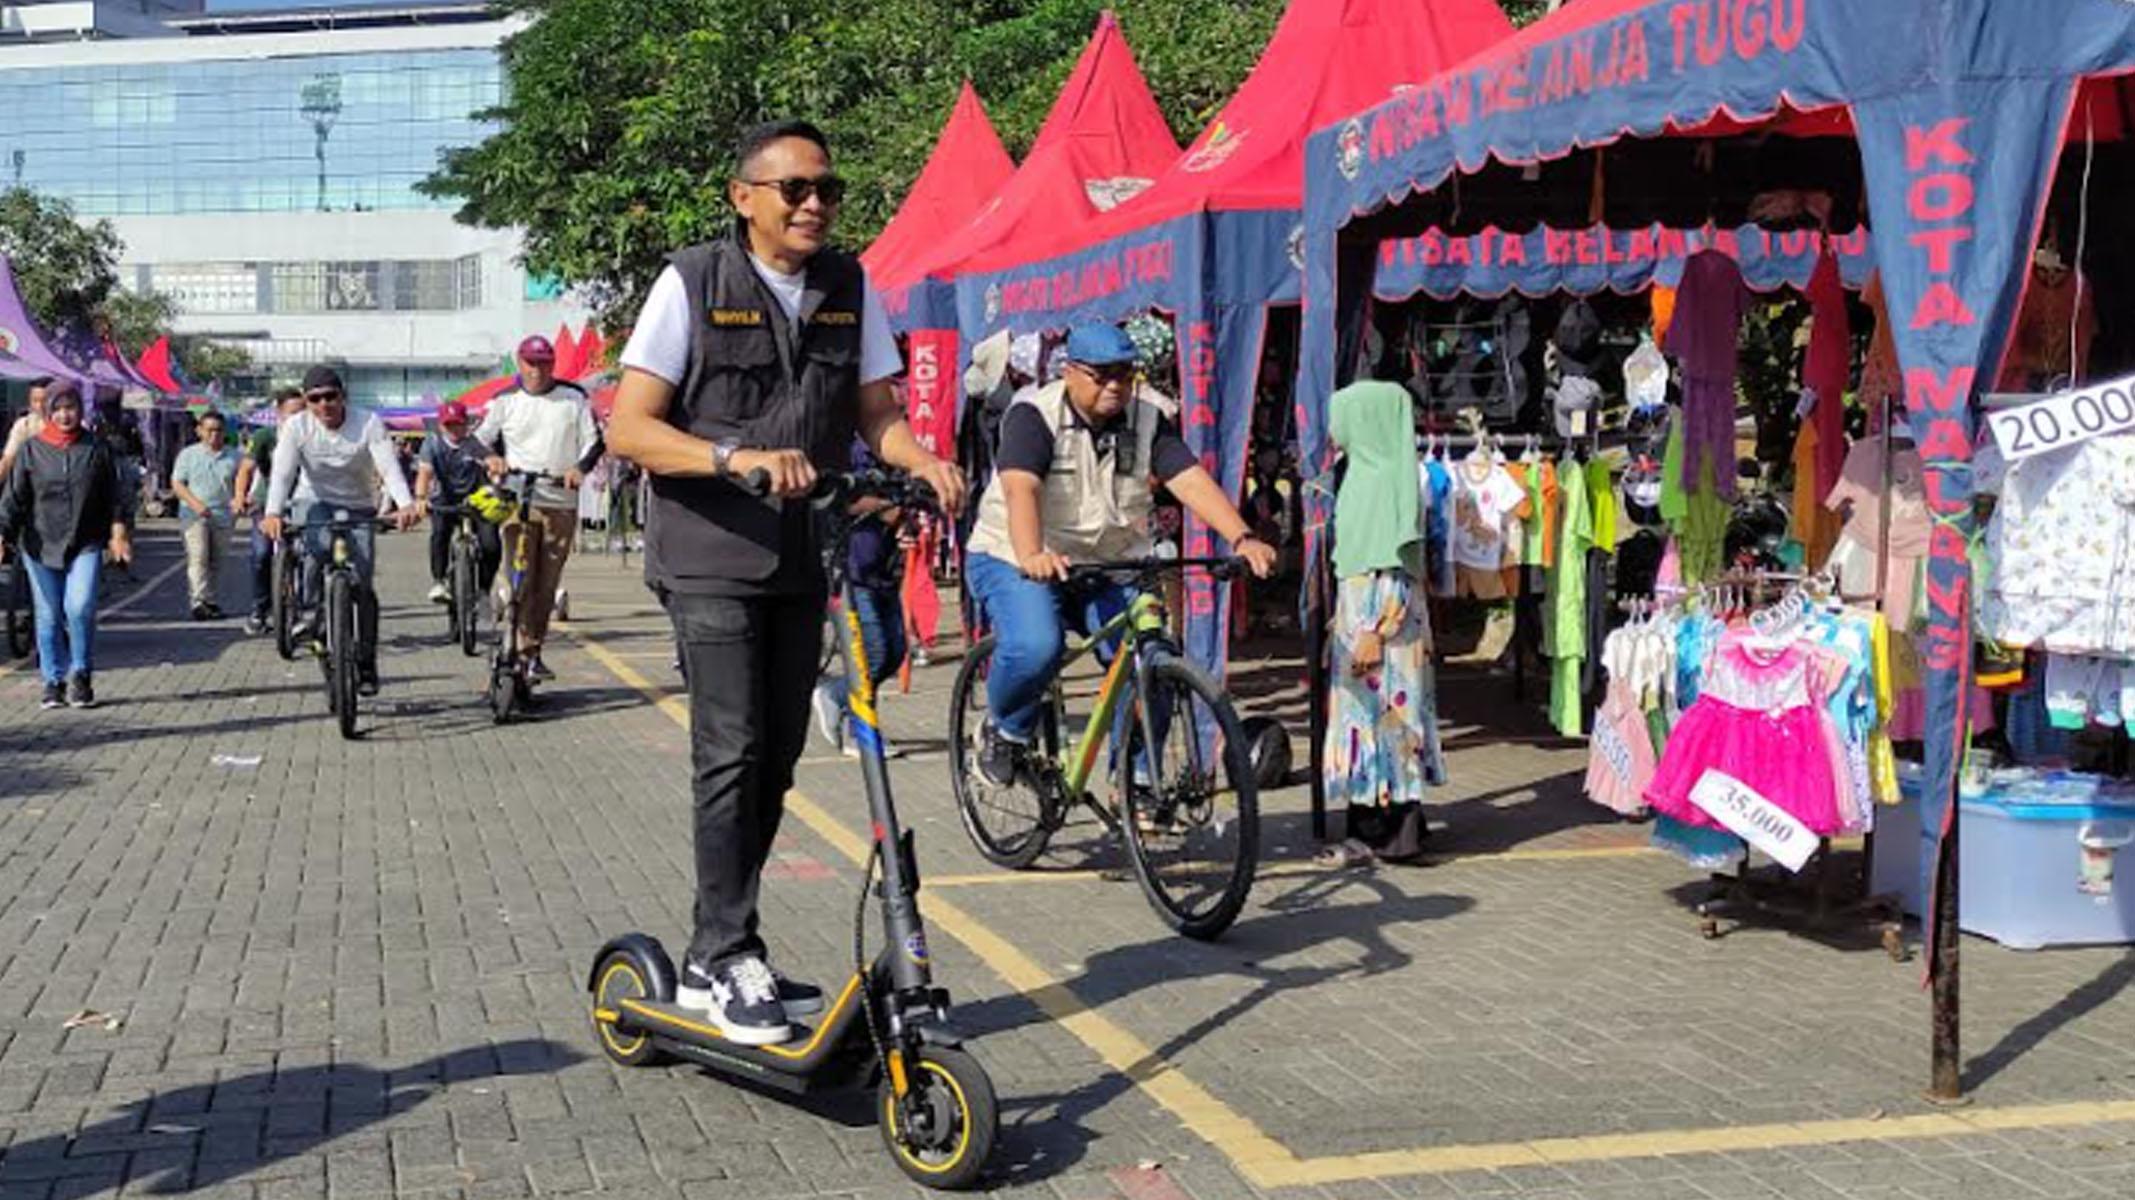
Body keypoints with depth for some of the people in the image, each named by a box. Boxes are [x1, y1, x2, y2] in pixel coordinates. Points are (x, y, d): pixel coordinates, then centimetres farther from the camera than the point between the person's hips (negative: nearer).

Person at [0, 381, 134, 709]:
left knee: (80, 608, -15)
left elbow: (117, 494, 7)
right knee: (49, 616, 5)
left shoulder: (98, 449, 4)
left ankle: (81, 675, 2)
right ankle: (54, 682, 16)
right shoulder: (31, 451, 4)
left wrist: (118, 531, -3)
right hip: (41, 545, 1)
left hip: (86, 545, -1)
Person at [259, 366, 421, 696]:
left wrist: (406, 504, -49)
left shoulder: (368, 424, -16)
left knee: (362, 586, -10)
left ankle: (366, 666, 2)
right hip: (318, 505, 0)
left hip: (360, 510, 0)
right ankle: (310, 614, -9)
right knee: (318, 548, -34)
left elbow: (389, 467, -29)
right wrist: (273, 513, -43)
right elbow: (282, 473, -24)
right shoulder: (297, 427, -13)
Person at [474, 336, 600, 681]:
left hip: (562, 503, 1)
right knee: (520, 580, -11)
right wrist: (492, 458, -12)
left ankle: (535, 651, 14)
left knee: (547, 584, 4)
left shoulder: (574, 398, 9)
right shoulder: (506, 401, 11)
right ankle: (524, 652, -10)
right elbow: (480, 438, 11)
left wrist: (580, 467, -12)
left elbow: (594, 440, 7)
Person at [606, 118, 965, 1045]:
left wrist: (922, 461, -15)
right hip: (711, 555, -5)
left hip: (801, 557, 6)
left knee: (777, 760, 8)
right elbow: (630, 428, -12)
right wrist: (739, 457, -27)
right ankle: (729, 961, -2)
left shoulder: (851, 289, 7)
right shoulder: (693, 283, -7)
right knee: (732, 753, -11)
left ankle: (713, 960, 20)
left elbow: (877, 414, 8)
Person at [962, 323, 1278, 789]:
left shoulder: (1150, 417, -1)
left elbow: (1191, 480, -14)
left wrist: (1242, 540, -30)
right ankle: (1004, 732, 1)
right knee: (1034, 647, -31)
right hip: (1014, 559, -4)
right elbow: (1020, 488, -30)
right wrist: (1032, 556, -49)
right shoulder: (1034, 414, -14)